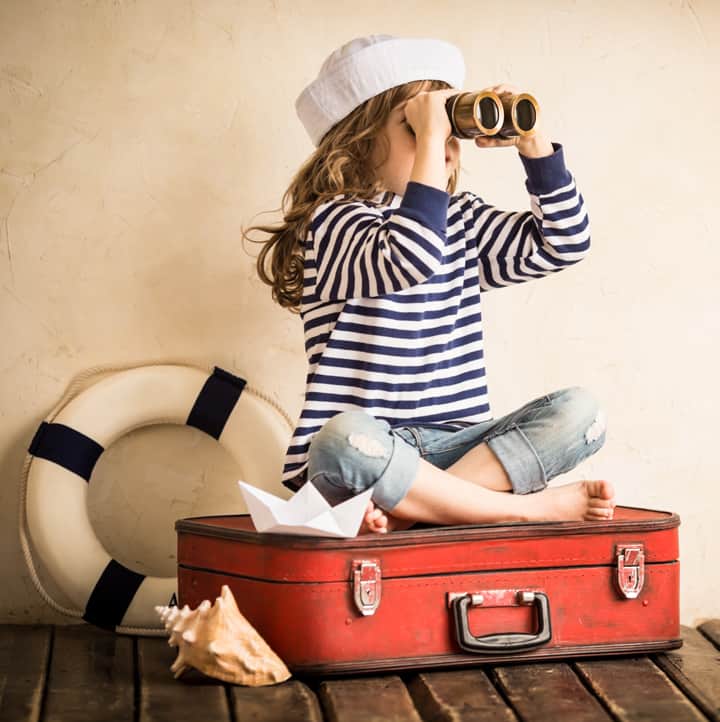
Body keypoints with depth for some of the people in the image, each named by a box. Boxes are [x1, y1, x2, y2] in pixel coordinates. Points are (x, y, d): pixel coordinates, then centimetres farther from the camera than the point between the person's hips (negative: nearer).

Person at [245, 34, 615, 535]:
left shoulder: (461, 219, 16)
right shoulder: (336, 218, -6)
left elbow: (564, 243, 10)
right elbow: (409, 259, -27)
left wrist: (533, 143, 1)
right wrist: (430, 139, -24)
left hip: (454, 444, 6)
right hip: (359, 452, -6)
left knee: (579, 412, -15)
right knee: (345, 436, -40)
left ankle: (415, 507, -26)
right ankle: (531, 507, -28)